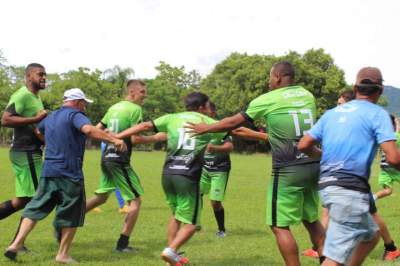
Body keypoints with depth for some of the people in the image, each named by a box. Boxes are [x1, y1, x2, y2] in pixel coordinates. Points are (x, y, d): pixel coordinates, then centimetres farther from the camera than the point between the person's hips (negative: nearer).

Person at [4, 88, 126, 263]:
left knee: (36, 208, 10)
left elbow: (38, 131, 38)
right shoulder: (75, 115, -6)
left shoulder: (51, 117, 18)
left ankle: (16, 244, -2)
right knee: (71, 214, 5)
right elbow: (89, 130, -26)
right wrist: (113, 139, -32)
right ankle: (63, 254, 10)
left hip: (48, 172, 7)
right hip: (69, 173, -7)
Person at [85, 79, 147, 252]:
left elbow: (97, 130, 15)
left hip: (107, 157, 8)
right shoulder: (135, 109, -10)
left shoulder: (114, 107, 13)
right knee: (135, 200, 1)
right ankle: (122, 244, 1)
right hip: (120, 160, -8)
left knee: (101, 196, 23)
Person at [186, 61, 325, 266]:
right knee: (311, 220, 19)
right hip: (312, 165, 6)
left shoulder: (267, 100, -5)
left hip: (288, 171, -6)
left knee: (279, 225, 2)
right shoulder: (308, 96, 10)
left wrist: (205, 128, 19)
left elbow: (233, 122, 4)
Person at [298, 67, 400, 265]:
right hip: (350, 189, -8)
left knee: (371, 235, 26)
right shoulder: (377, 114, -3)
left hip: (327, 185, 8)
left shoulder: (332, 113, 15)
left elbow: (303, 145, 12)